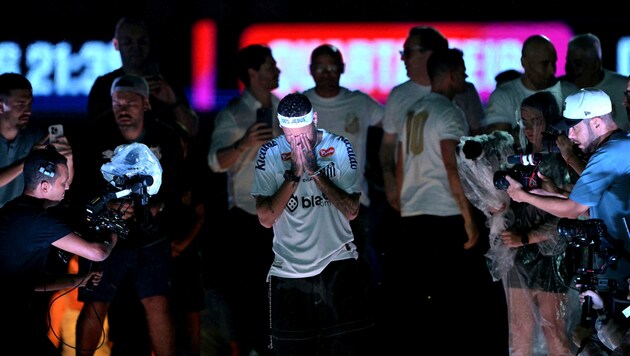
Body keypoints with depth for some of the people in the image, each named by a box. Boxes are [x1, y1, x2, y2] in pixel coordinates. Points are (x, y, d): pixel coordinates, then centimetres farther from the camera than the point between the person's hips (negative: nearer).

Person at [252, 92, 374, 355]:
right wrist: (294, 174, -16)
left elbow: (352, 211, -9)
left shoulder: (340, 148, -1)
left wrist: (315, 171, -15)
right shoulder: (270, 154, -2)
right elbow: (265, 218, -9)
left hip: (338, 266, 0)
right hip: (289, 272, 1)